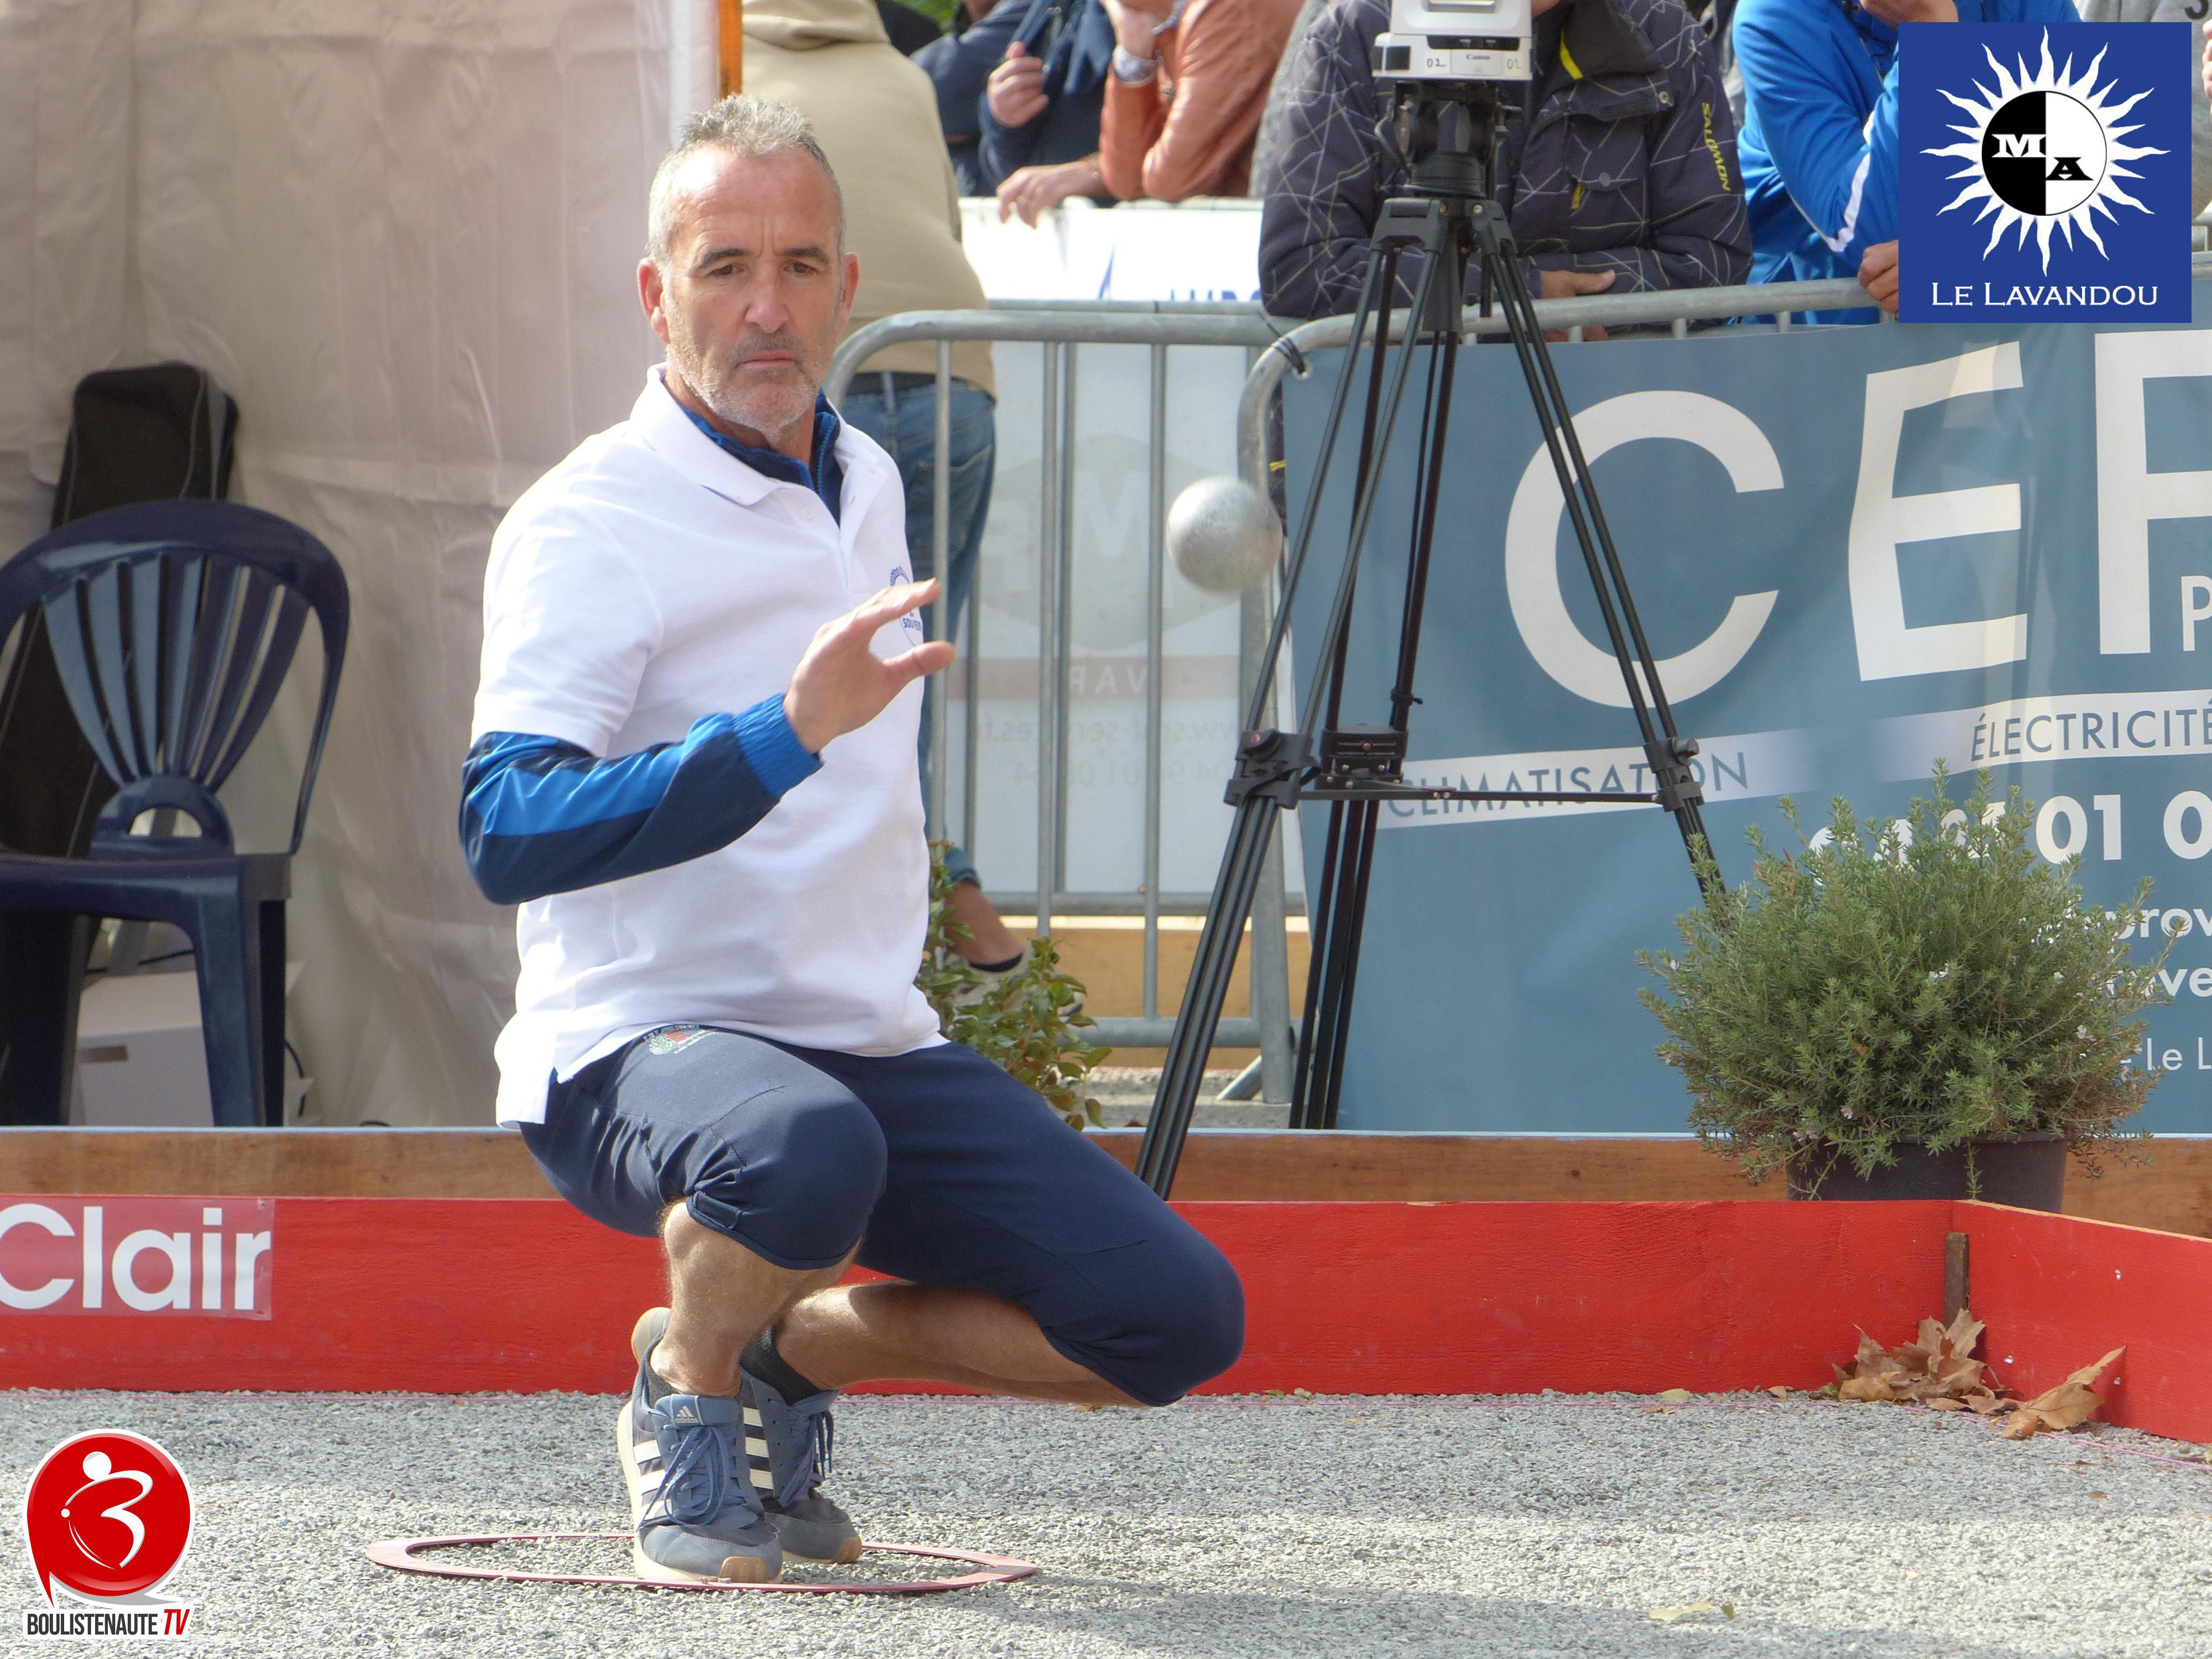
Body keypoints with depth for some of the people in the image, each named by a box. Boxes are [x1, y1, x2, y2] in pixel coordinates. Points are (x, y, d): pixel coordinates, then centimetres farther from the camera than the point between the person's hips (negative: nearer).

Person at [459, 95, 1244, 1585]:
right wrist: (784, 734, -35)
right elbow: (505, 833, -26)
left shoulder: (865, 483, 12)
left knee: (1179, 1317, -8)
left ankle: (788, 1350, 14)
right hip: (639, 1047, -7)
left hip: (873, 1045, 7)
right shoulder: (588, 523, -12)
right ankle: (689, 1396, -8)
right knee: (800, 1148, -42)